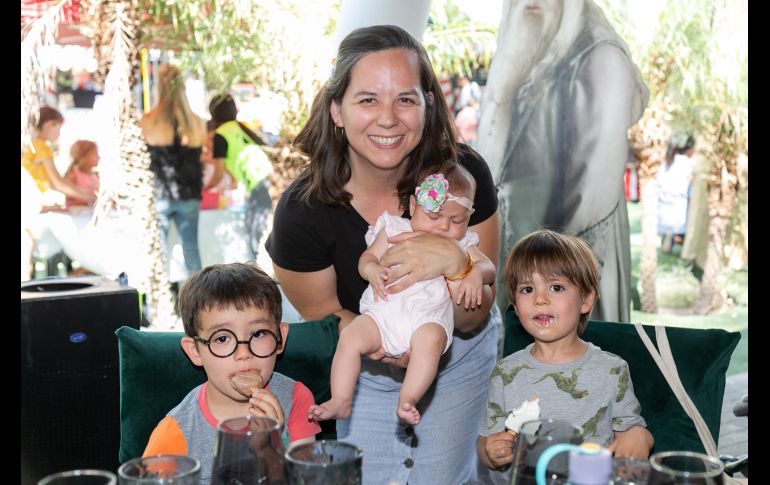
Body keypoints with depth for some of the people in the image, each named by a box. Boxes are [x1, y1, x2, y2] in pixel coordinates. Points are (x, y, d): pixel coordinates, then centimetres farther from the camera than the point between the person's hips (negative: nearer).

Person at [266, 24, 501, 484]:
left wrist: (455, 261, -38)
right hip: (366, 365, -1)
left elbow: (472, 320, -17)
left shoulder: (464, 174, -26)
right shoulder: (303, 210, -29)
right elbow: (323, 316, -10)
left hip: (460, 356, 1)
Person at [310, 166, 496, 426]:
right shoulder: (394, 229, 18)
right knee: (350, 336, -22)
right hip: (384, 310, 1)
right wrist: (372, 270, -10)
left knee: (431, 339, -35)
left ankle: (407, 400, -39)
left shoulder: (462, 244, 20)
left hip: (428, 318, -1)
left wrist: (477, 274, -9)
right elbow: (368, 256, 14)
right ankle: (340, 401, -17)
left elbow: (489, 266, 16)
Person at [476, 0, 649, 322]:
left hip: (572, 234, -7)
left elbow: (608, 157, -14)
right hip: (521, 230, 7)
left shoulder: (603, 56, -7)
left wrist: (583, 246, -20)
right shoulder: (525, 60, 16)